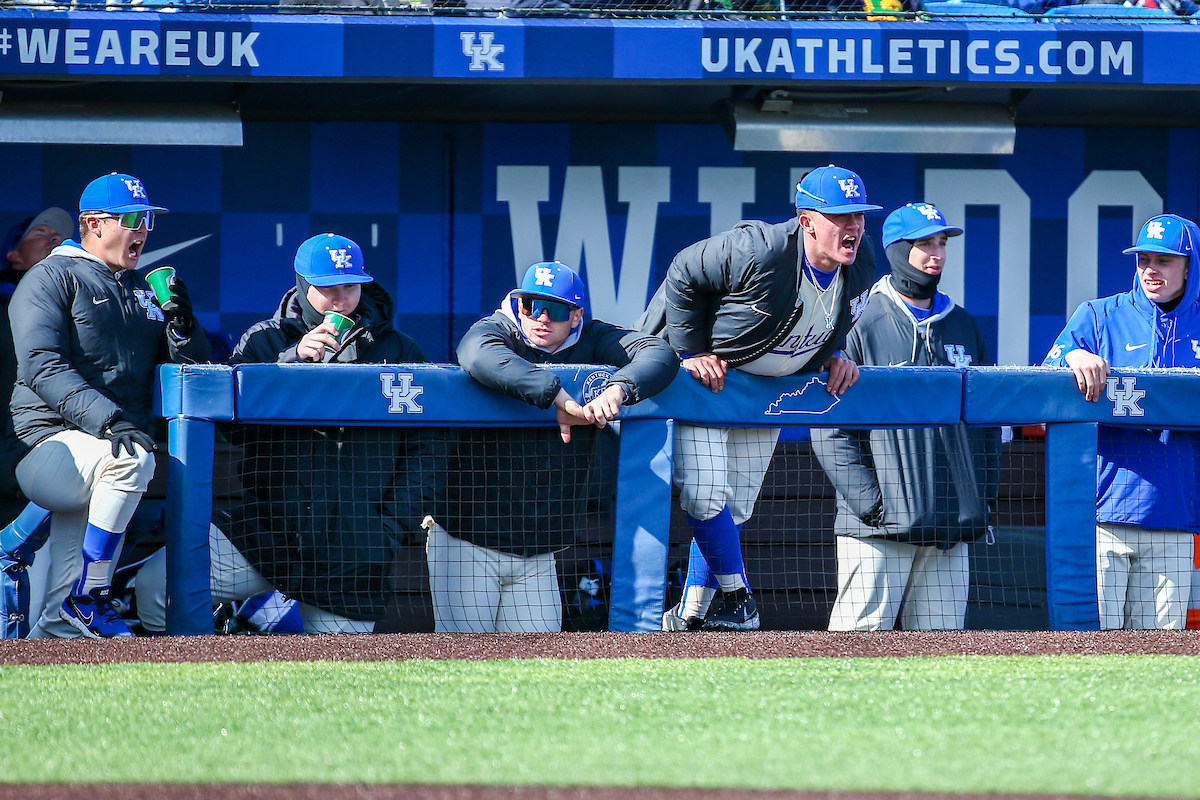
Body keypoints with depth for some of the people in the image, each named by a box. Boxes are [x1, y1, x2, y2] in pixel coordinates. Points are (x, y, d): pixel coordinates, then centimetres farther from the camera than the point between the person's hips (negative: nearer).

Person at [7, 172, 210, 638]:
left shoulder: (145, 290, 22)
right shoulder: (51, 278, 0)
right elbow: (41, 367, -16)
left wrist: (182, 324, -5)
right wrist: (108, 420, -29)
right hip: (48, 440, -8)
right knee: (130, 460, -32)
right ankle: (86, 599, -24)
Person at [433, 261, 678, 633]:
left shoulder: (591, 341, 5)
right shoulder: (495, 330, -7)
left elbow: (660, 354, -10)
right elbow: (482, 356, -32)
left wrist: (617, 389, -30)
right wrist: (559, 399, -41)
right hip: (469, 545, -4)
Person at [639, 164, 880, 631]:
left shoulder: (861, 266, -13)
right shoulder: (758, 251, -34)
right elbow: (684, 274, -22)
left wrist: (833, 353, -5)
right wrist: (691, 351, -20)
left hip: (771, 391, 6)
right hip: (705, 375, -6)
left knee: (736, 507, 9)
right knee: (704, 492, -17)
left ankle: (689, 615, 18)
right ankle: (734, 594, 1)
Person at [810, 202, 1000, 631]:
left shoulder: (962, 324, 16)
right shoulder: (861, 323, -3)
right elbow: (830, 430, -7)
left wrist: (985, 493, 8)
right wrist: (868, 501, -14)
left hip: (952, 528, 6)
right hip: (879, 530, -5)